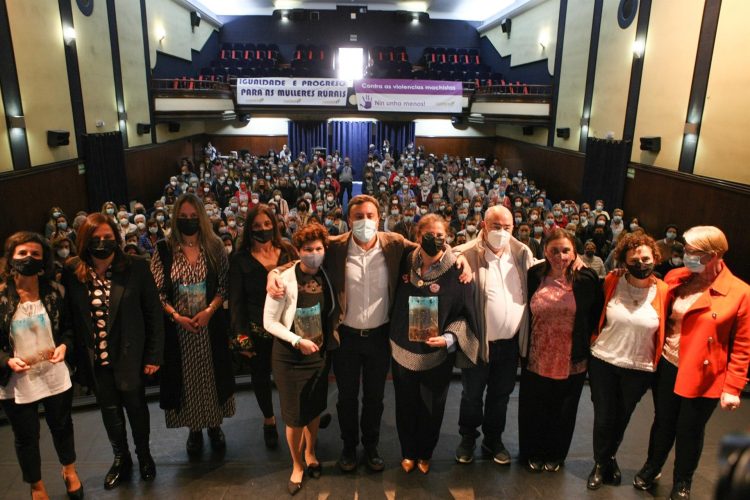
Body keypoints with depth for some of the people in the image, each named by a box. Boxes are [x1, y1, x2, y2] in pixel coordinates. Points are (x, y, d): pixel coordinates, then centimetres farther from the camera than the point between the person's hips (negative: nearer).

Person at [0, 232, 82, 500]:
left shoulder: (55, 291, -4)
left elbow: (68, 327, 4)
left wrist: (64, 345, -15)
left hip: (55, 375, 2)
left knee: (62, 426, 20)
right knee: (26, 436, 16)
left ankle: (69, 470, 47)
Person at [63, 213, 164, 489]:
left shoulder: (136, 267, -14)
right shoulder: (72, 272, -7)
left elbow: (153, 313, -9)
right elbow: (69, 316, 0)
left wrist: (154, 354, -9)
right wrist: (74, 355, -2)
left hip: (130, 356, -2)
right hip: (95, 359, 2)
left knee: (136, 406, 16)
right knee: (109, 410, 18)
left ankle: (144, 455, 41)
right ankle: (121, 459, 42)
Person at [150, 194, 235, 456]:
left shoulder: (214, 247, -2)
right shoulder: (164, 250, -3)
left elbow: (224, 285, -2)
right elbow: (156, 291, -3)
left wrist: (209, 310, -15)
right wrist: (177, 316, -14)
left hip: (210, 324, 0)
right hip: (178, 326, 0)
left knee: (212, 372, 11)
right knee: (186, 375, 10)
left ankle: (214, 424, 31)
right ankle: (194, 428, 29)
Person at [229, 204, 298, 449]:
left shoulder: (288, 252, 1)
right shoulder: (240, 260, -2)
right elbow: (236, 300, -3)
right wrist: (241, 335, -9)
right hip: (257, 330, 0)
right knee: (261, 376, 15)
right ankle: (268, 420, 39)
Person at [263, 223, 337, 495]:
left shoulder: (326, 275, -6)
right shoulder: (285, 280, -20)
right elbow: (269, 322, -15)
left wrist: (332, 336, -1)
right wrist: (297, 341, -21)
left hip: (320, 353, 4)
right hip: (290, 357, -4)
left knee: (315, 408, 19)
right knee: (295, 414, 8)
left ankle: (310, 453, 45)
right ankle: (297, 464, 33)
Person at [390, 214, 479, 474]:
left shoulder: (457, 271, -12)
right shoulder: (405, 264, -5)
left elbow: (465, 314, -7)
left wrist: (449, 338, -21)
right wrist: (392, 338, 6)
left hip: (438, 354, -2)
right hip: (404, 351, 2)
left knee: (431, 407, 15)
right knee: (406, 405, 15)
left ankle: (425, 454, 40)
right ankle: (408, 452, 40)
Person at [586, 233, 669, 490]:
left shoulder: (663, 291, -10)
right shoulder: (611, 283, -9)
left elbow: (665, 331, 2)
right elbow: (596, 315, 6)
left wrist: (657, 362, 5)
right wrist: (593, 343, 4)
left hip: (639, 369, 0)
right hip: (603, 362, 0)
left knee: (621, 418, 18)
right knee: (603, 417, 9)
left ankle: (609, 457, 44)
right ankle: (601, 464, 33)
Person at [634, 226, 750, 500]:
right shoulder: (675, 278, -2)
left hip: (702, 376, -3)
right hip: (666, 367, 3)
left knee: (690, 431, 13)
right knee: (663, 423, 20)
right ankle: (651, 468, 44)